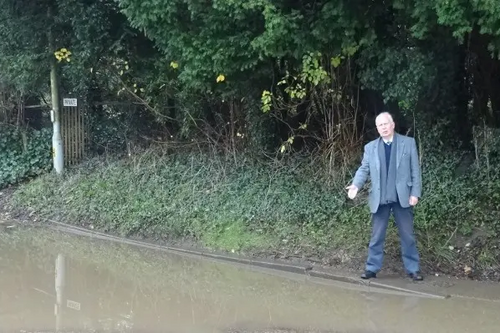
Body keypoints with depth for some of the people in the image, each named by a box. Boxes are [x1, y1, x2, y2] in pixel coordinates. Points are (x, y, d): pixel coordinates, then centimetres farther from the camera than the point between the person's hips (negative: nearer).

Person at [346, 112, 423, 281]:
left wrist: (415, 193, -7)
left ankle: (413, 269, 13)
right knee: (377, 236, 6)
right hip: (379, 199, 1)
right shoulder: (370, 147, 7)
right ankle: (372, 268, 13)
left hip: (402, 197, -1)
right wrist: (355, 185, -15)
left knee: (407, 235, 5)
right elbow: (364, 169, 4)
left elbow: (415, 170, 1)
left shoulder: (408, 143, 2)